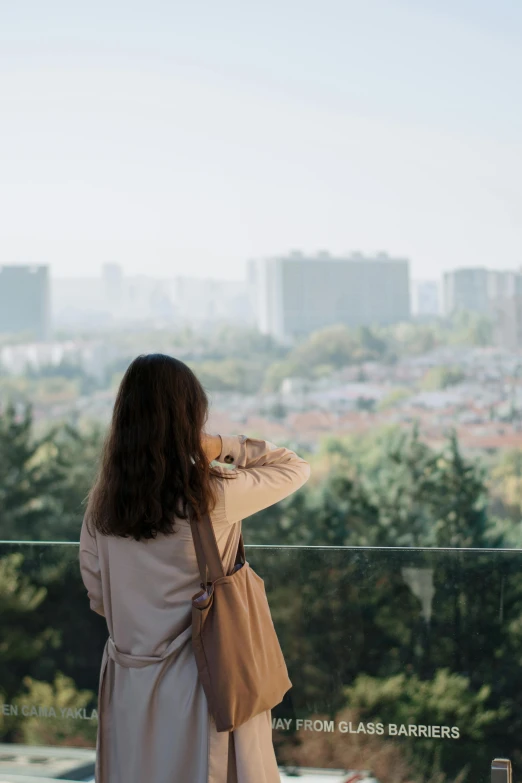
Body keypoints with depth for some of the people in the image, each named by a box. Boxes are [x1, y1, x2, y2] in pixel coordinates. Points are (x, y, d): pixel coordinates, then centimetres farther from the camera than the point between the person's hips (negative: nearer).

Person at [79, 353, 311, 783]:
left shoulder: (102, 501, -5)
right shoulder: (214, 495, -18)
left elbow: (97, 596, 5)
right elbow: (297, 467, -4)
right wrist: (224, 446, -9)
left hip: (129, 682, 4)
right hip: (200, 678, -4)